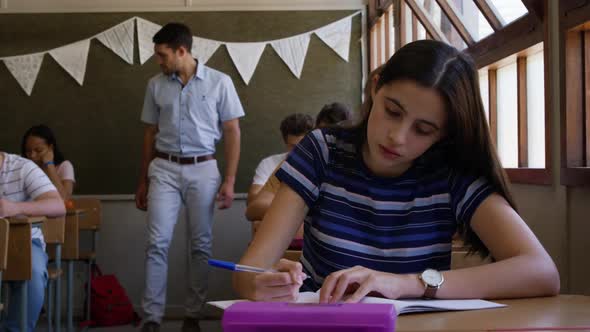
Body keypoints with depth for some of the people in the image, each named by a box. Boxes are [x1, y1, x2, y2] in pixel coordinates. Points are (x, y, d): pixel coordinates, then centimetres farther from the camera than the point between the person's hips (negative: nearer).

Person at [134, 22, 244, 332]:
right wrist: (143, 180, 13)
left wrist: (229, 180, -7)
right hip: (164, 169, 2)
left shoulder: (219, 82, -3)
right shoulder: (155, 85, 5)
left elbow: (232, 132, -1)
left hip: (203, 169, -1)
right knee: (157, 243, -5)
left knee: (201, 245, 4)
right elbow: (150, 134, 12)